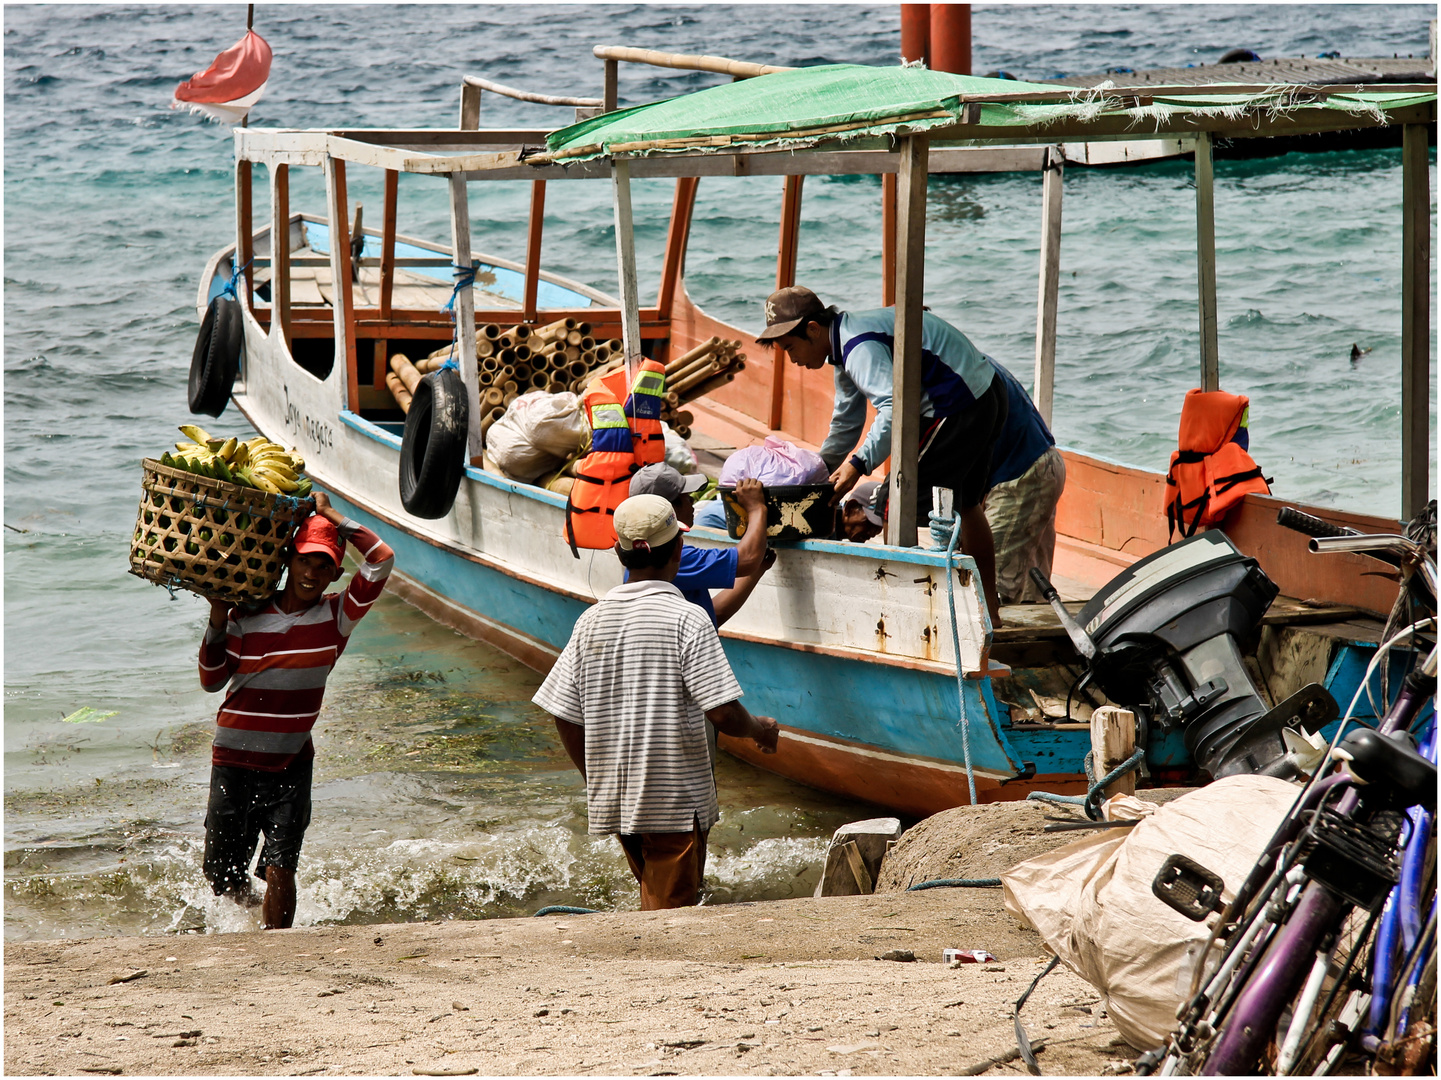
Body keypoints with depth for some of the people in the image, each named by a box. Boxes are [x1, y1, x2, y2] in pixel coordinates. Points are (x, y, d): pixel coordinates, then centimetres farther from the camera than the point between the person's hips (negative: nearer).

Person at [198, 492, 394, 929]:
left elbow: (381, 559, -15)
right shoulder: (247, 616, -1)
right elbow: (212, 680, -1)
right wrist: (217, 619, -11)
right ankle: (251, 915, 43)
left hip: (291, 765, -1)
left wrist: (331, 516, -9)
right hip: (234, 763, 1)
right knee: (223, 881, 11)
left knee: (279, 870, -15)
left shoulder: (337, 616, -4)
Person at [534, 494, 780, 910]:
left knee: (654, 903, 22)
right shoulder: (686, 619, -14)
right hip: (677, 799, -5)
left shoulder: (592, 621, 2)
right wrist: (761, 730, 3)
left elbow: (565, 717, 3)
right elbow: (722, 712, -19)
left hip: (612, 799, 5)